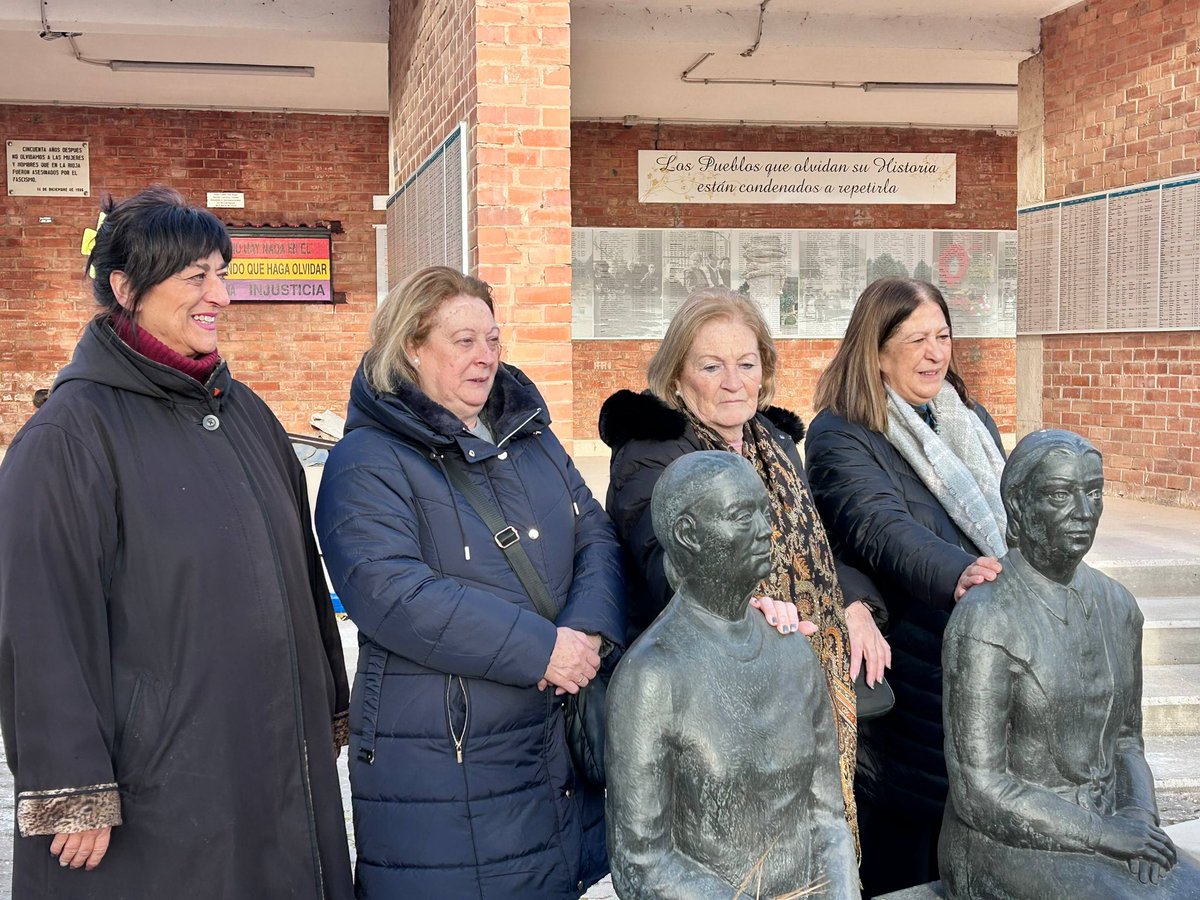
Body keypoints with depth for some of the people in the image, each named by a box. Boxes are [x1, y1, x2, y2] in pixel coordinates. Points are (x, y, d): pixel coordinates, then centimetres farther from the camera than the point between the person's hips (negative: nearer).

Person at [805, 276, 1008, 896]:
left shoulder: (972, 421, 15)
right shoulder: (839, 436, -9)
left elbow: (1009, 516, 21)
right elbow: (883, 528, -25)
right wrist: (957, 574, -42)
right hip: (906, 675, -6)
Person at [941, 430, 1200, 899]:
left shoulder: (1118, 606, 6)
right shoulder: (986, 620, -16)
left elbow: (1125, 737, 16)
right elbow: (977, 790, -17)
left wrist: (1141, 815, -4)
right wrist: (1103, 832, -17)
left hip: (1103, 827, 7)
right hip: (1008, 845, -7)